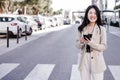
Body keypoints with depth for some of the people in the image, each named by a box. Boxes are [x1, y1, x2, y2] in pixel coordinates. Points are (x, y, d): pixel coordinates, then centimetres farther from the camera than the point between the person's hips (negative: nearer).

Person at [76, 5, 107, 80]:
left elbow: (104, 47, -8)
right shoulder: (82, 29, 3)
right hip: (84, 61, 3)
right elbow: (78, 45, 7)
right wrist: (81, 42, -15)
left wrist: (90, 43, -21)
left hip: (97, 62, -3)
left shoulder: (102, 29, -6)